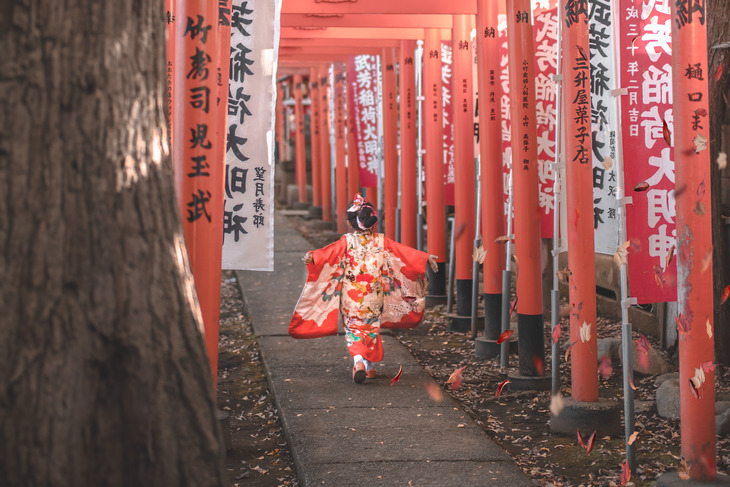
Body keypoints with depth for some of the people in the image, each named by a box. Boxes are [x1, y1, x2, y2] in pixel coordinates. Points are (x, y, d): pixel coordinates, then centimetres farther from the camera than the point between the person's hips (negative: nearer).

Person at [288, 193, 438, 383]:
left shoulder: (346, 242, -10)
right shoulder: (381, 241, -2)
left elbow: (329, 252, -26)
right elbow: (405, 252, 2)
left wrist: (311, 257, -39)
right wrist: (426, 258, 10)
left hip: (351, 295, -2)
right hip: (374, 295, 2)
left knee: (354, 328, 6)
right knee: (371, 327, 17)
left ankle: (358, 359, -20)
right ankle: (369, 366, 22)